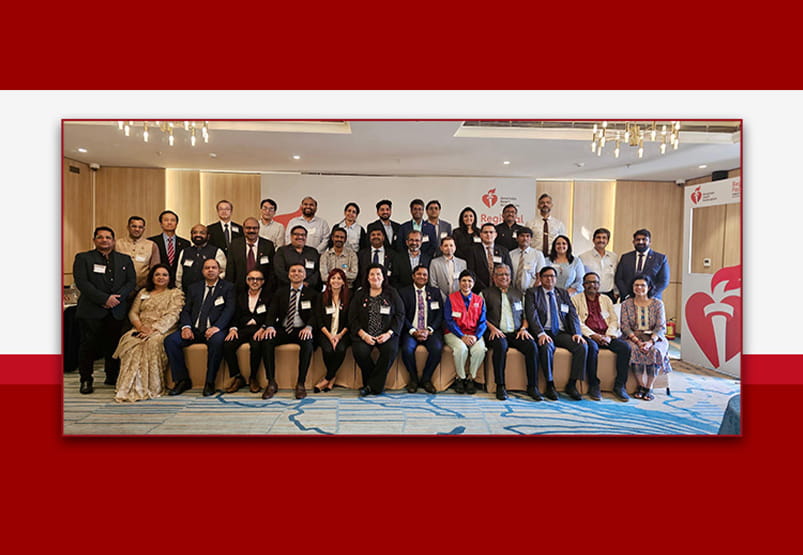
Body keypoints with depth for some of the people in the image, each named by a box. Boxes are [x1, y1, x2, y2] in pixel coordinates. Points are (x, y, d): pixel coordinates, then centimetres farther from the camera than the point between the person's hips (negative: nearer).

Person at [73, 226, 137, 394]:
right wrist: (104, 299, -15)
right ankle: (86, 380, 12)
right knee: (89, 345, 0)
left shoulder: (125, 259, 14)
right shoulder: (83, 258, 5)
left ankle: (112, 377, 18)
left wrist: (117, 297, -9)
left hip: (117, 310, 2)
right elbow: (82, 282, -6)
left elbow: (132, 281, 7)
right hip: (91, 310, -2)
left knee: (114, 345, 6)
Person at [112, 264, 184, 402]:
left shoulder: (175, 293, 8)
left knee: (153, 343, -36)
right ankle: (131, 387, -28)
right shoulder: (143, 292, 24)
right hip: (142, 329, 4)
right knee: (130, 342, -29)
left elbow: (172, 315, -5)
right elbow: (133, 312, 16)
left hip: (163, 330, -4)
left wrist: (153, 328, -18)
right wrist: (140, 326, -6)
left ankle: (151, 388, -30)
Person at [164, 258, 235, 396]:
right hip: (194, 329, 4)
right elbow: (186, 310, 13)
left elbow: (229, 310, -5)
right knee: (170, 340, -20)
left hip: (214, 329, -4)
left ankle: (210, 382, -21)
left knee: (217, 341, -36)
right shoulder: (194, 288, 21)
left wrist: (217, 327, -21)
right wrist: (186, 327, -8)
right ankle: (182, 380, -9)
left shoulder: (228, 287, 8)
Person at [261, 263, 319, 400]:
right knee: (267, 341, -28)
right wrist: (270, 326, -18)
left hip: (301, 330, -2)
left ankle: (300, 384, -25)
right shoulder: (280, 292, 15)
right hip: (282, 329, 2)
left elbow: (314, 314, -2)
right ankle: (271, 383, -19)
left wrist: (309, 327, -25)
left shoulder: (311, 293, 9)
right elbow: (272, 311, 4)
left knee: (308, 343, -35)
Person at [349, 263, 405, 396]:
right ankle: (377, 384, -8)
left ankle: (372, 385, -16)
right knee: (360, 351, -29)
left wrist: (389, 333, -10)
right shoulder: (360, 295, 13)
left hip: (386, 334, 0)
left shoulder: (392, 293, 12)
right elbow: (352, 318, 6)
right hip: (364, 334, 1)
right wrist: (363, 334, -10)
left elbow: (400, 315, 4)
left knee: (391, 350, -30)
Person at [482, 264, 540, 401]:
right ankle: (500, 386, -24)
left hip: (516, 333, 3)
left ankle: (532, 387, -16)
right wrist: (492, 328, -11)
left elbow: (525, 315, 22)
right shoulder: (486, 293, 14)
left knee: (532, 346, -27)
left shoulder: (518, 293, 25)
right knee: (501, 345, -36)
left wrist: (524, 328, 2)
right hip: (497, 333, -3)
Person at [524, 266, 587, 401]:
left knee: (582, 346, -21)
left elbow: (573, 315, 10)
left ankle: (572, 384, -9)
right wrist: (541, 334, -22)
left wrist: (577, 333, -8)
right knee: (546, 347, -35)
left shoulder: (564, 293, 19)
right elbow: (532, 315, -7)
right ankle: (550, 385, -18)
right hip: (544, 333, -4)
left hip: (562, 333, 4)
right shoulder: (532, 293, 7)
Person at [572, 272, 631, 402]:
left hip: (606, 336, 4)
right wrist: (593, 335, -15)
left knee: (625, 347, -22)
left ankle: (619, 385, -13)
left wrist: (609, 336, -7)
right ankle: (594, 386, -21)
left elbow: (614, 320, 13)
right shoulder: (576, 299, 8)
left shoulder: (606, 299, 21)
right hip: (587, 336, -4)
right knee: (592, 347, -36)